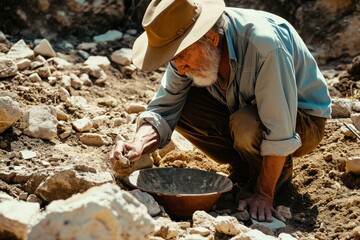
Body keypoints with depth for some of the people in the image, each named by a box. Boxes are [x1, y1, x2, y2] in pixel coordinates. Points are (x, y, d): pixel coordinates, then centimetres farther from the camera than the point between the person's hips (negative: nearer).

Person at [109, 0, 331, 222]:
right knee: (179, 104, -15)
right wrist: (139, 145, -33)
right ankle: (245, 169, 2)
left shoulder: (264, 45, -37)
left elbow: (279, 131, -33)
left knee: (245, 124, -37)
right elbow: (163, 110, -13)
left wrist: (263, 194, -28)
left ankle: (281, 170, -3)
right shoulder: (187, 47, -16)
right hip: (245, 108, 6)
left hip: (304, 119, -6)